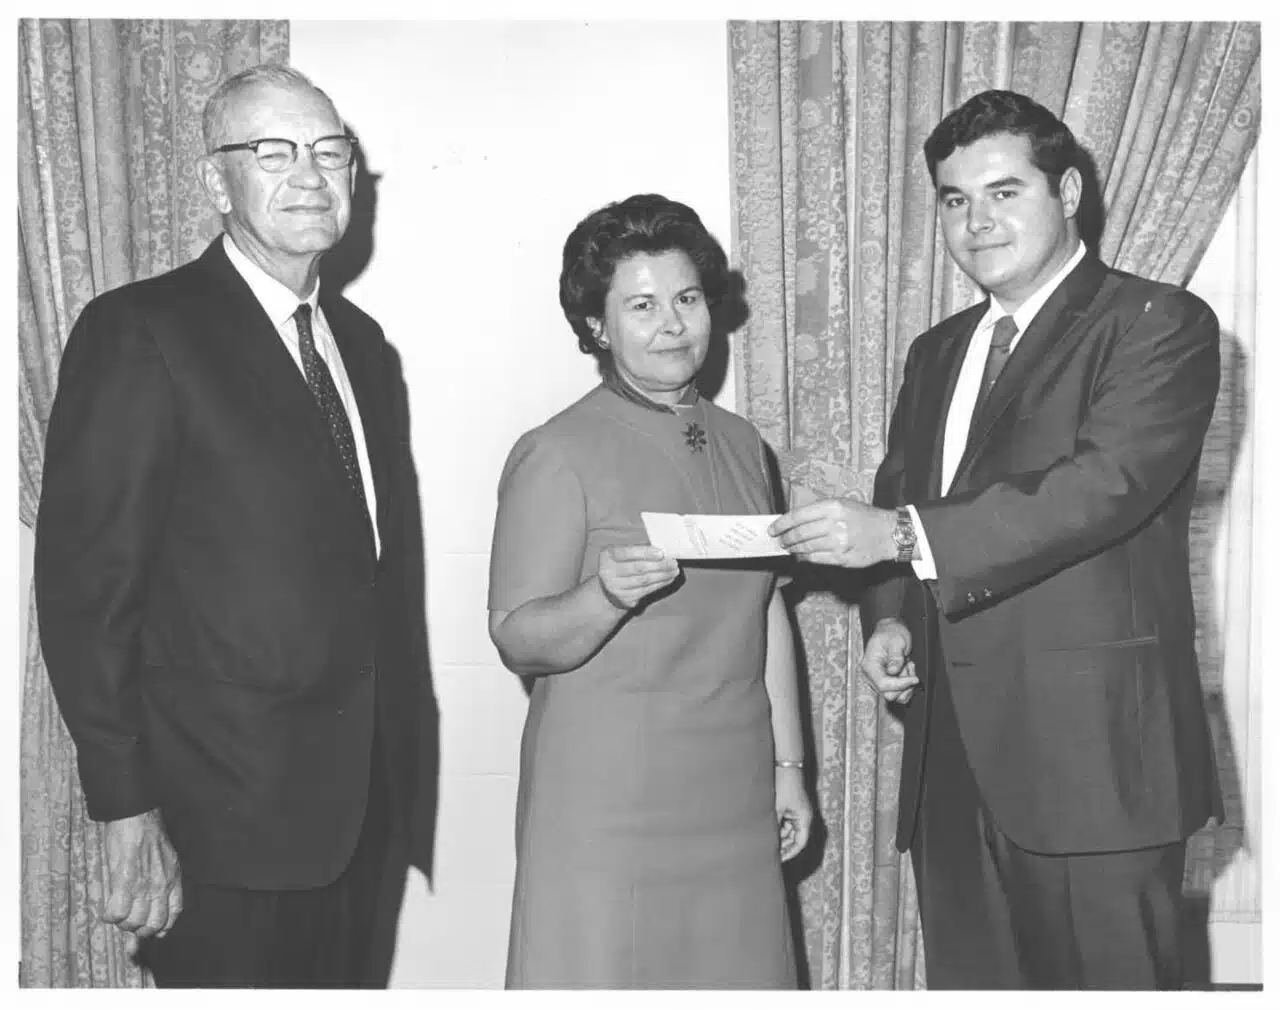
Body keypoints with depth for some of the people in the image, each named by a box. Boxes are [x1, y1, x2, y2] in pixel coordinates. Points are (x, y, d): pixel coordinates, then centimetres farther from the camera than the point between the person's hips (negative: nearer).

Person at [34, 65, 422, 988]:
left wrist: (396, 764, 12)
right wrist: (127, 813, -16)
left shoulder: (363, 343, 12)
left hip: (360, 804, 7)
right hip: (224, 829, -6)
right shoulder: (139, 335, -11)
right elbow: (85, 588, -14)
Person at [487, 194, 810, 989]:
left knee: (736, 974, 8)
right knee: (606, 971, 0)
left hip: (734, 797, 5)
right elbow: (517, 640, -11)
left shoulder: (739, 443, 11)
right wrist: (606, 595, -30)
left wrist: (788, 766, 13)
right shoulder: (557, 455, -9)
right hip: (608, 802, -5)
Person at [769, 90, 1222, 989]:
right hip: (953, 756, 7)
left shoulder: (1159, 324, -4)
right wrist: (890, 617, 1)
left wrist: (905, 536, -26)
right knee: (969, 982, 13)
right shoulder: (936, 353, 19)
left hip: (1094, 754, -6)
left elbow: (1106, 483, -19)